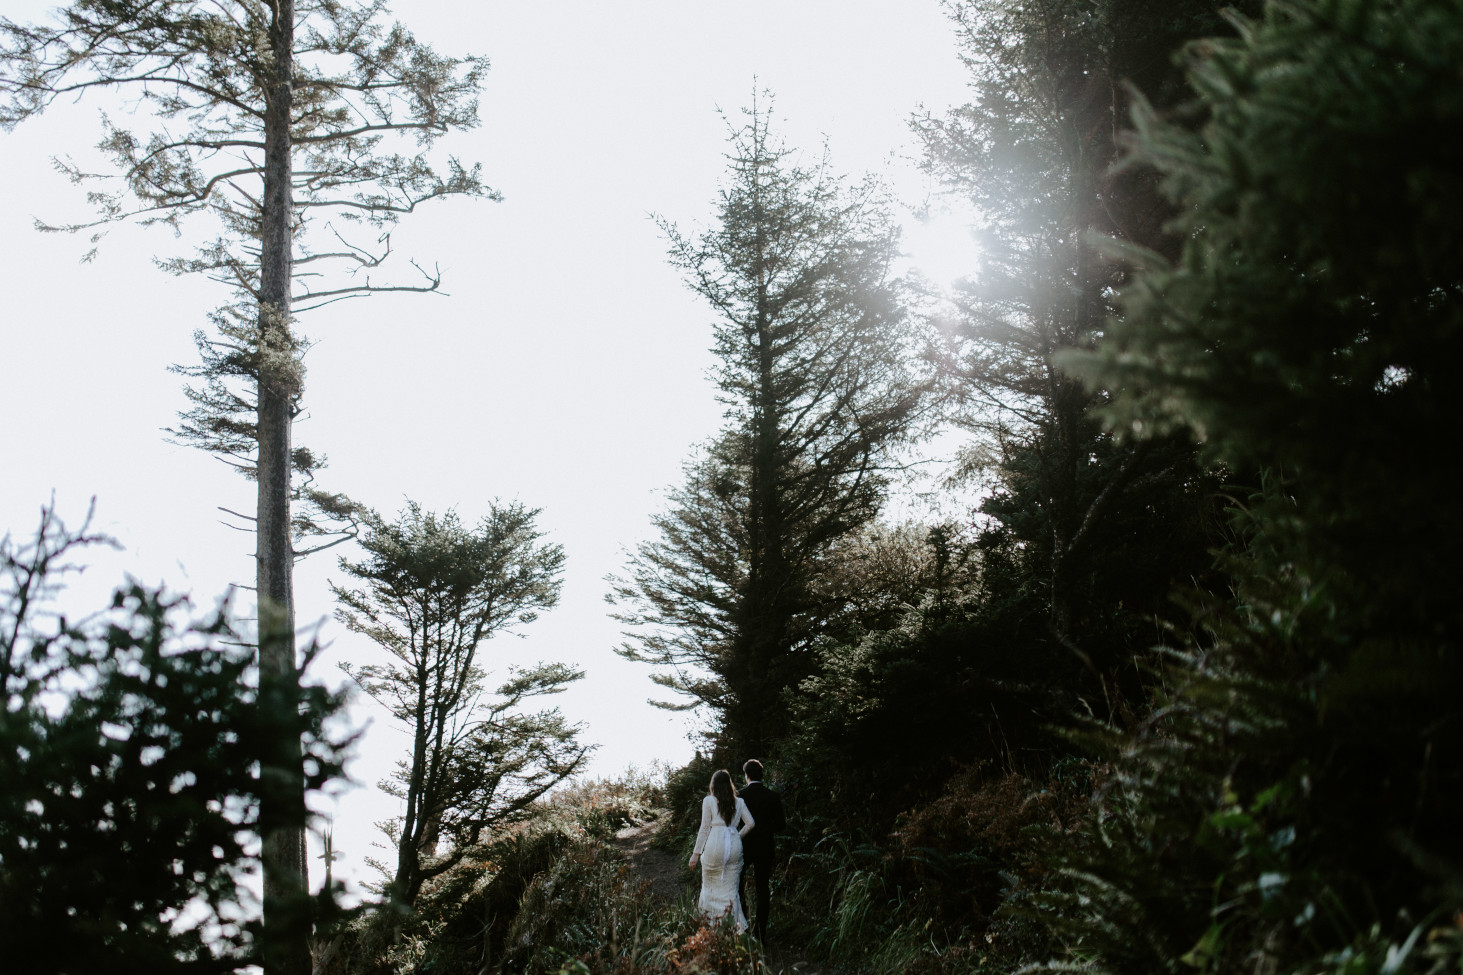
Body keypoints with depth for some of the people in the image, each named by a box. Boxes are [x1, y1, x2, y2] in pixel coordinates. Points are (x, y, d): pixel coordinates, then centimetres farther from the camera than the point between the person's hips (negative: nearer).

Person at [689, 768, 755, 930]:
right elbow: (750, 823, 1)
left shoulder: (709, 801, 1)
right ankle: (739, 925, -4)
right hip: (734, 847, 3)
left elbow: (704, 829, -1)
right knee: (731, 889, 7)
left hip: (714, 845, -3)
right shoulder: (739, 802, 9)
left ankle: (712, 922, 9)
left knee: (710, 885, 11)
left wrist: (696, 853, 4)